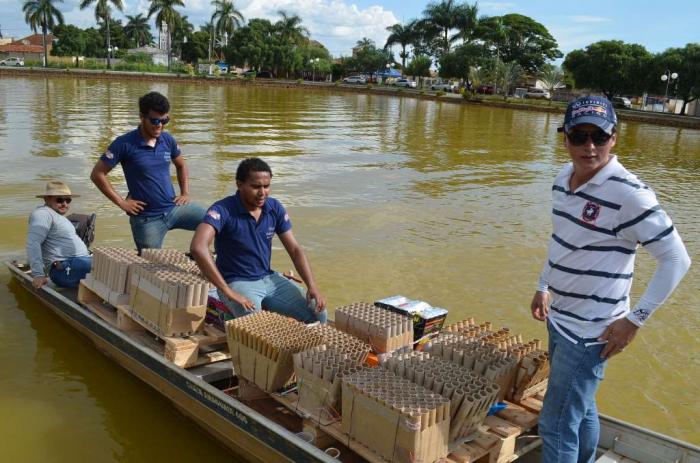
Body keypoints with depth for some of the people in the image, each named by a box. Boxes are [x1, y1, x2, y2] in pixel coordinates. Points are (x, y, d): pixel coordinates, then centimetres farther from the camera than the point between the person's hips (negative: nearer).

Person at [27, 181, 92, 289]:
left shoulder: (57, 215, 25)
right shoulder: (43, 213, -8)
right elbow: (33, 243, -20)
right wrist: (38, 274, -26)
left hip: (80, 262, 11)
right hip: (66, 270, -11)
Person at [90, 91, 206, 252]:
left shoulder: (167, 140, 4)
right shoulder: (125, 144, -11)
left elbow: (181, 165, 22)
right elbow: (97, 174, -8)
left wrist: (185, 193, 9)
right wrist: (121, 202, -10)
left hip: (173, 207, 4)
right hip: (147, 218, -4)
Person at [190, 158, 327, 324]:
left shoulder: (275, 208, 0)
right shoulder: (223, 210, -18)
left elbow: (295, 249, 3)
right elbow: (198, 247, -33)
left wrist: (312, 286, -12)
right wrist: (228, 292, -34)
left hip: (269, 279, 6)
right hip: (237, 282, -6)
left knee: (318, 313, -7)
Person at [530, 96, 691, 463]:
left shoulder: (628, 194, -22)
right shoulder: (564, 178, 2)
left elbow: (676, 260, -18)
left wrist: (634, 319, -17)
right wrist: (543, 287, 19)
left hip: (590, 332, -7)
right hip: (559, 319, 8)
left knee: (556, 425, 0)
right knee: (580, 410, 24)